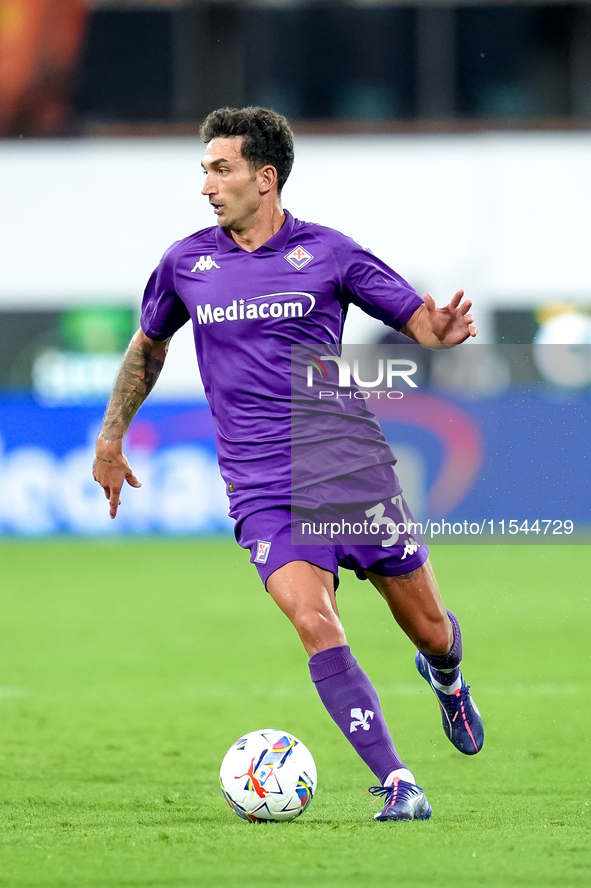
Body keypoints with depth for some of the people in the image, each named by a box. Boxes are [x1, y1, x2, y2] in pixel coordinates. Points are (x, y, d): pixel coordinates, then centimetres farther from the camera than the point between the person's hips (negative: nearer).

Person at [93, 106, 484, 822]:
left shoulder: (327, 252, 0)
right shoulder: (185, 263, 6)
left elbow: (421, 322, 3)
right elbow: (148, 346, 24)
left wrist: (446, 333, -21)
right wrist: (110, 439, 26)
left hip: (355, 472, 0)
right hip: (261, 489, 0)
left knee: (432, 632, 9)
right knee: (314, 623, -24)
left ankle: (445, 679, 48)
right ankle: (398, 787, -23)